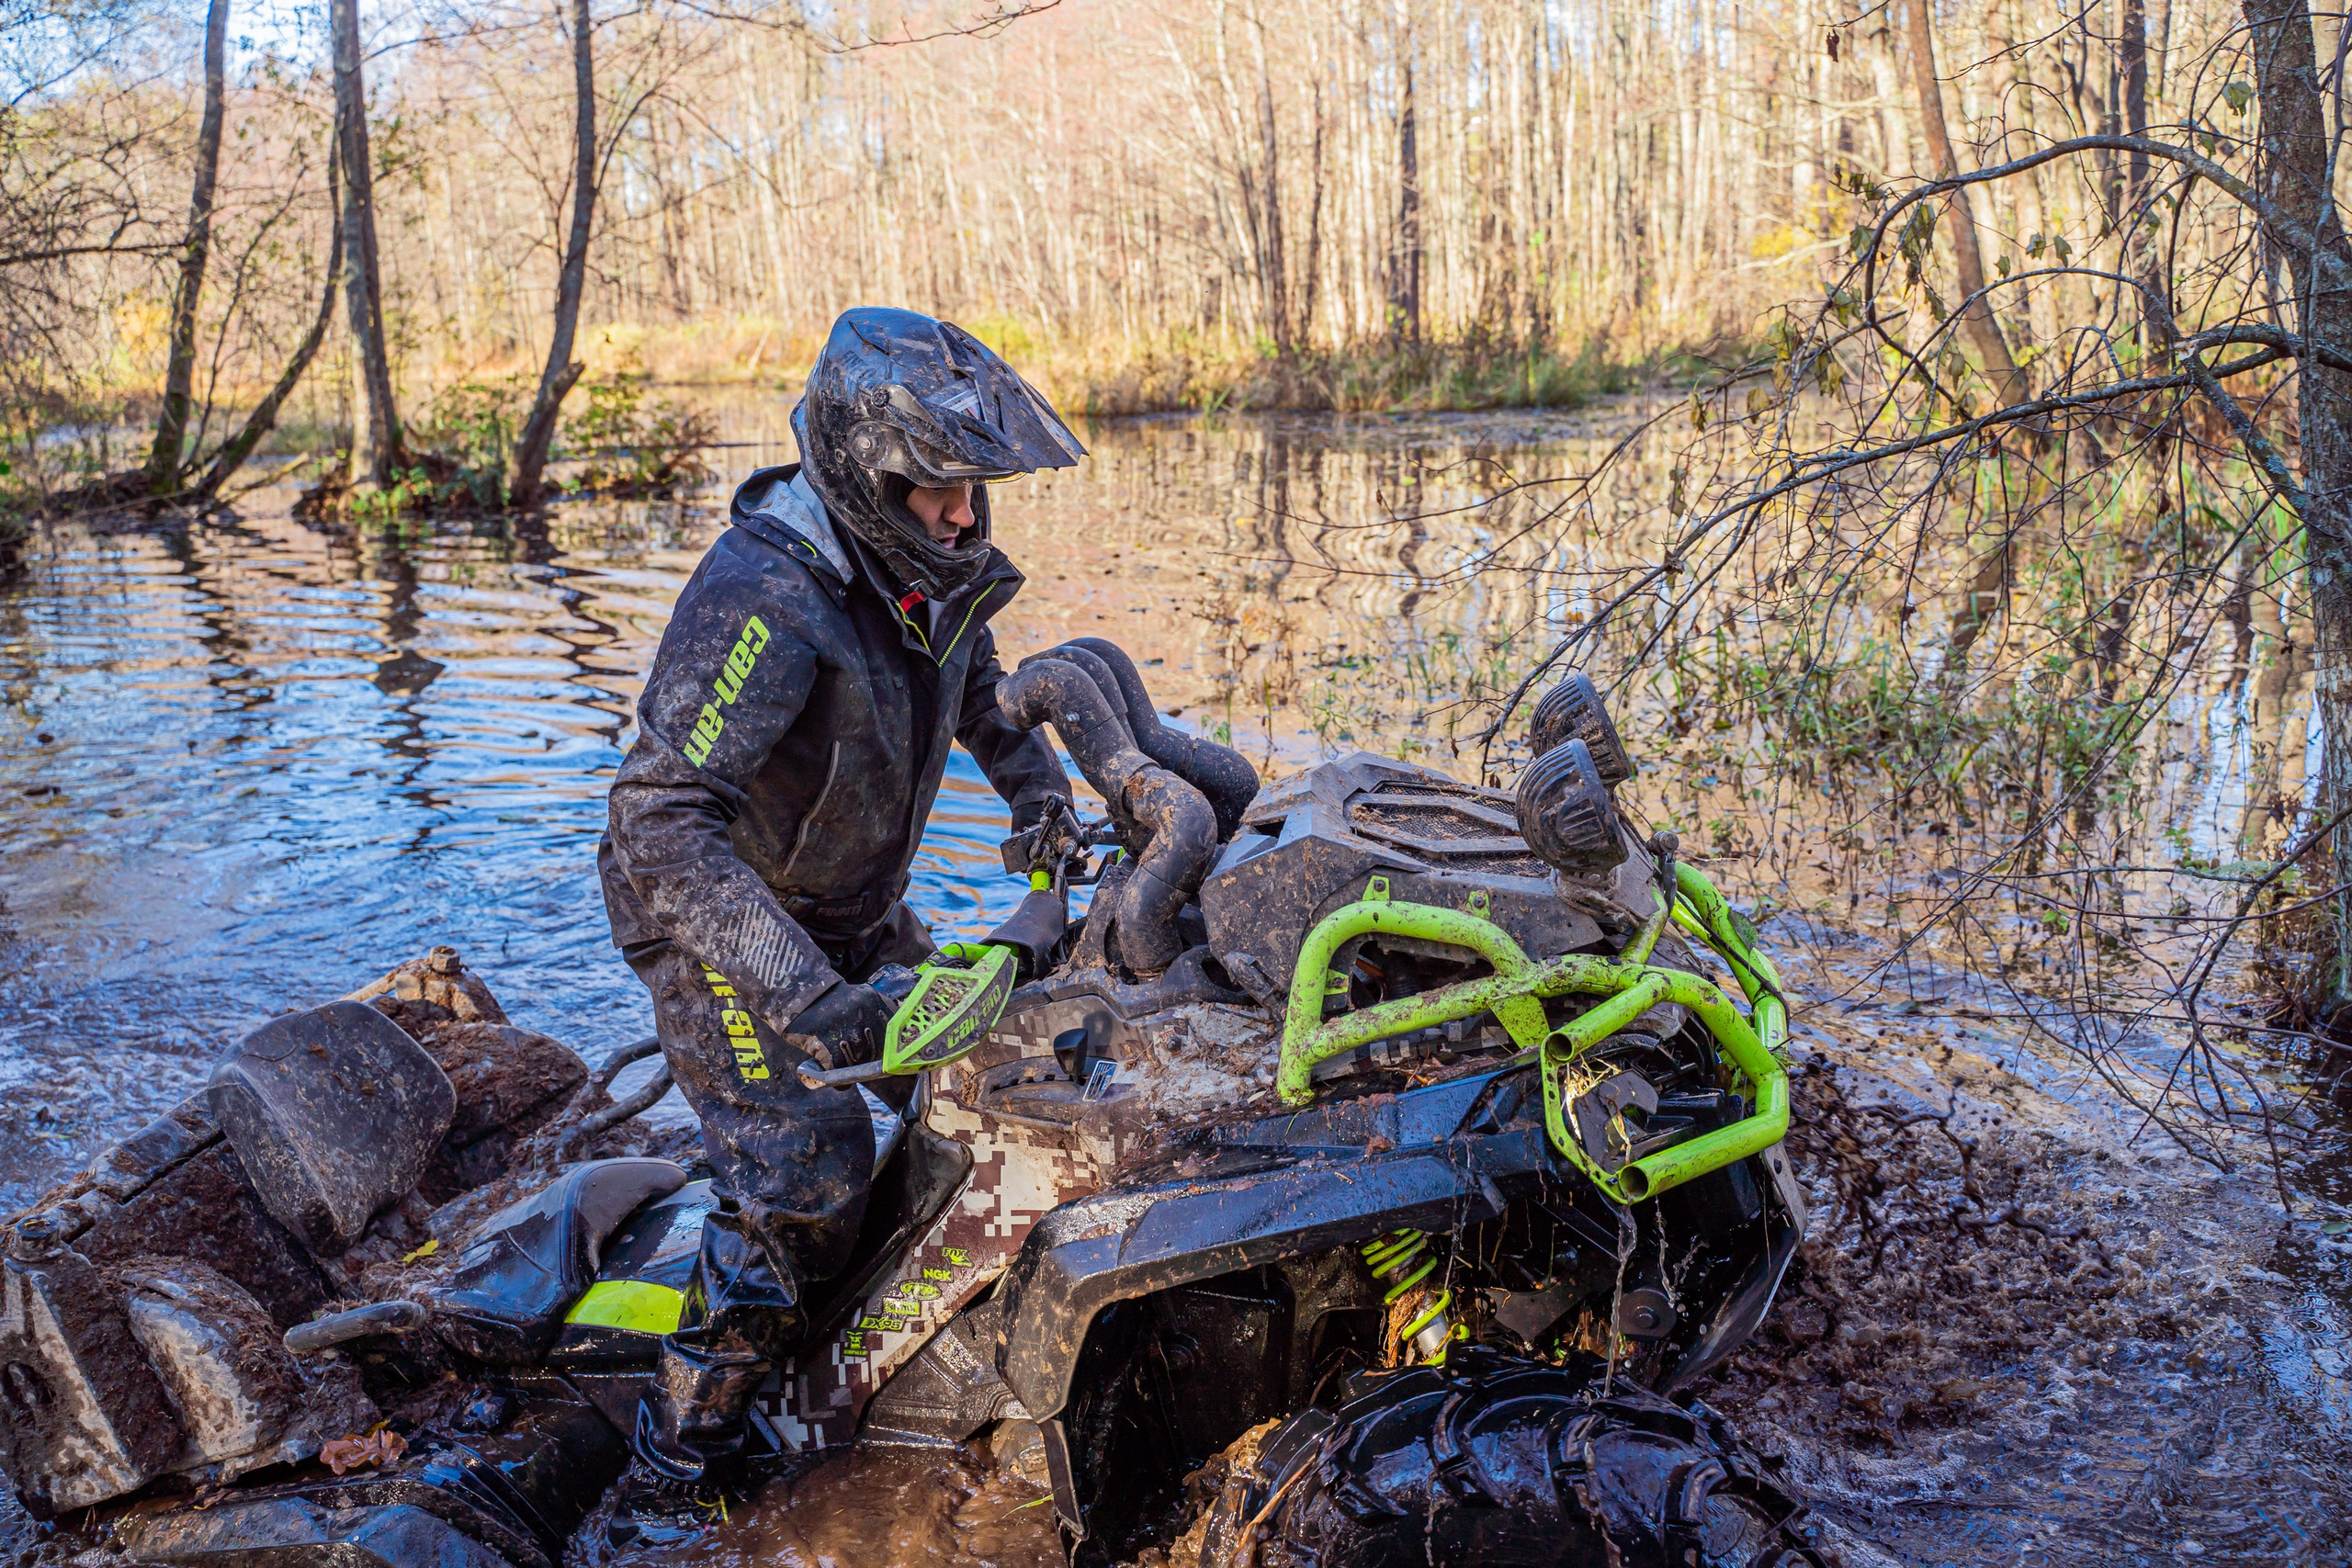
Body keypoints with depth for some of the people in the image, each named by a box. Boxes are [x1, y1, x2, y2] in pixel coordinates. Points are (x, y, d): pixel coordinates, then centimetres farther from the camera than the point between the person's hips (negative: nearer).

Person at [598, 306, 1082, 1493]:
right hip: (720, 923, -8)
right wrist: (798, 992, -46)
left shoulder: (934, 570, -5)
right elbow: (662, 823, -39)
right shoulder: (765, 596, -32)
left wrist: (1043, 799, 5)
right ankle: (685, 1440, 6)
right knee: (802, 1182, -13)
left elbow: (981, 694, 20)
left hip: (859, 910, 8)